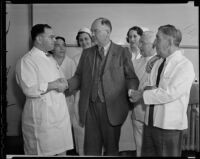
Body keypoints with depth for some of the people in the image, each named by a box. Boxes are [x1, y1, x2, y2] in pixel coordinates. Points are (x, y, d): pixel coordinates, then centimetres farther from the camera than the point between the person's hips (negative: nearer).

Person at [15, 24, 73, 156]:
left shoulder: (51, 58, 17)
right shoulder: (26, 61, -11)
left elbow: (60, 80, 23)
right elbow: (29, 89, -22)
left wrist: (62, 83, 0)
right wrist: (53, 85, -16)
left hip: (60, 114, 8)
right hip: (41, 117, -7)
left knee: (62, 151, 11)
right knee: (42, 152, 3)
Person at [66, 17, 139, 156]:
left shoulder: (122, 53, 0)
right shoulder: (87, 53, 11)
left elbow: (131, 77, 0)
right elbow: (79, 77, 10)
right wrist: (67, 85, -8)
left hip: (112, 107, -3)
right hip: (90, 107, 3)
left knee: (111, 147, 10)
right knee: (91, 147, 9)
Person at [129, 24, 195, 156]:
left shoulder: (185, 65, -12)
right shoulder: (159, 63, 12)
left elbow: (171, 93, -21)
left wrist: (143, 94, -15)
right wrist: (150, 89, -8)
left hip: (170, 126, -7)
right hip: (150, 122, 7)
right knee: (146, 153, 13)